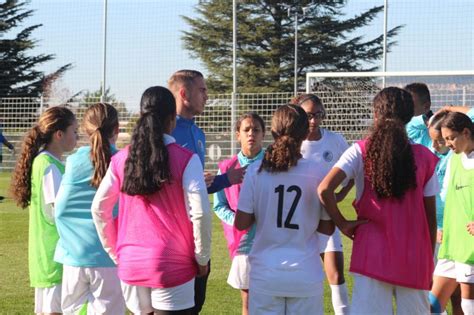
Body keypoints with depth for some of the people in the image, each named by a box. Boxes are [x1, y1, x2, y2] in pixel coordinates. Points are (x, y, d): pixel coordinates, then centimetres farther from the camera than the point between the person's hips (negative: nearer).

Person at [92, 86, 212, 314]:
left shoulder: (121, 160, 4)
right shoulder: (185, 159, -9)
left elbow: (99, 209, 9)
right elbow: (200, 213, -12)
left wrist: (115, 252, 18)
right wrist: (202, 258, 0)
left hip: (131, 265, 4)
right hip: (172, 267, -4)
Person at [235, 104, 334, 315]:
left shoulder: (256, 171, -5)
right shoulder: (316, 173, -5)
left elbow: (241, 224, -3)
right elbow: (327, 228, 1)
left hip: (265, 275, 1)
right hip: (306, 275, 0)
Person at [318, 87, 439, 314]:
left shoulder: (361, 152, -3)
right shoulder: (424, 157, 3)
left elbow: (325, 189, -17)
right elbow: (431, 216, 6)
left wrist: (342, 224, -3)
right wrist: (429, 261, 14)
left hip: (373, 252, -1)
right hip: (414, 258, 2)